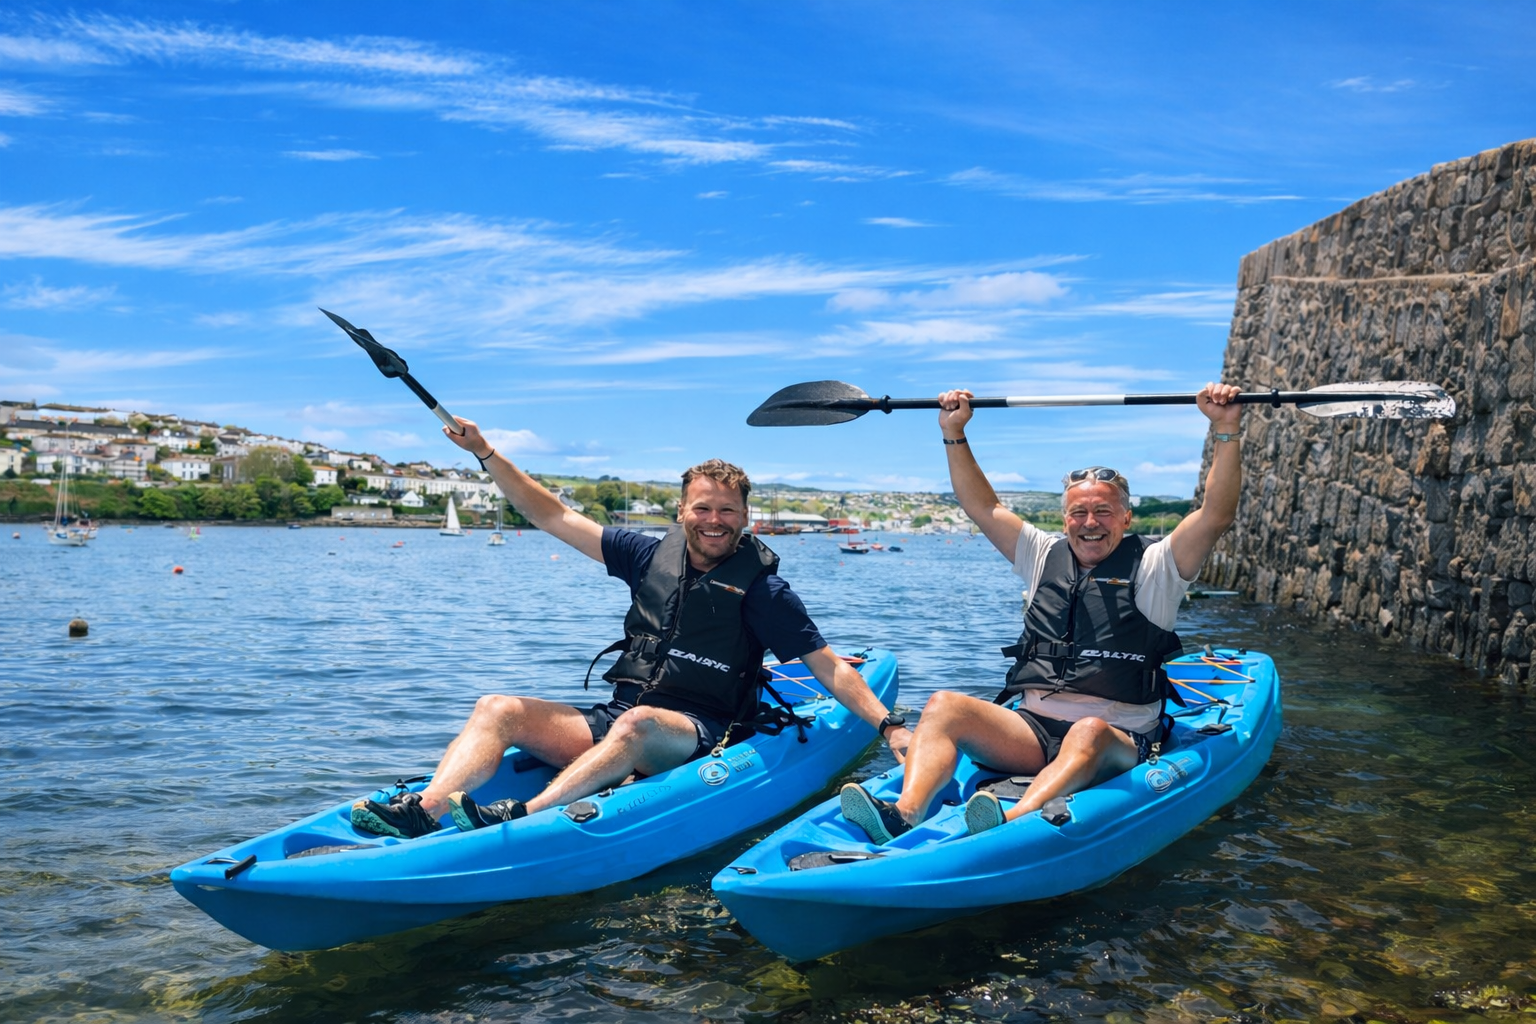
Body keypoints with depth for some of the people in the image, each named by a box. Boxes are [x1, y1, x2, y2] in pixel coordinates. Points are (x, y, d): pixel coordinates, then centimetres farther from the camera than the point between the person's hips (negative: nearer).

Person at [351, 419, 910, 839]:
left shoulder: (760, 587, -2)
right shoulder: (651, 557, 9)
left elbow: (828, 665, -4)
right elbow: (555, 518, 10)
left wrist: (888, 724, -16)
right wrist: (485, 453, 5)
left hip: (694, 740, -5)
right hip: (614, 721, 5)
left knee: (638, 722, -39)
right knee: (498, 709, -14)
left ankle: (527, 816, -51)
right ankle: (425, 809, -36)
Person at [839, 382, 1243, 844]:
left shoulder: (1152, 566, 6)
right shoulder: (1046, 557, 18)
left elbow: (1217, 515, -5)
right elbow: (983, 507, 19)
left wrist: (1226, 430, -11)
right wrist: (954, 434, 13)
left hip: (1118, 741, -3)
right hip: (1031, 731, 4)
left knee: (1089, 733, -40)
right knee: (944, 705, -22)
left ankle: (1010, 828, -65)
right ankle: (903, 816, -45)